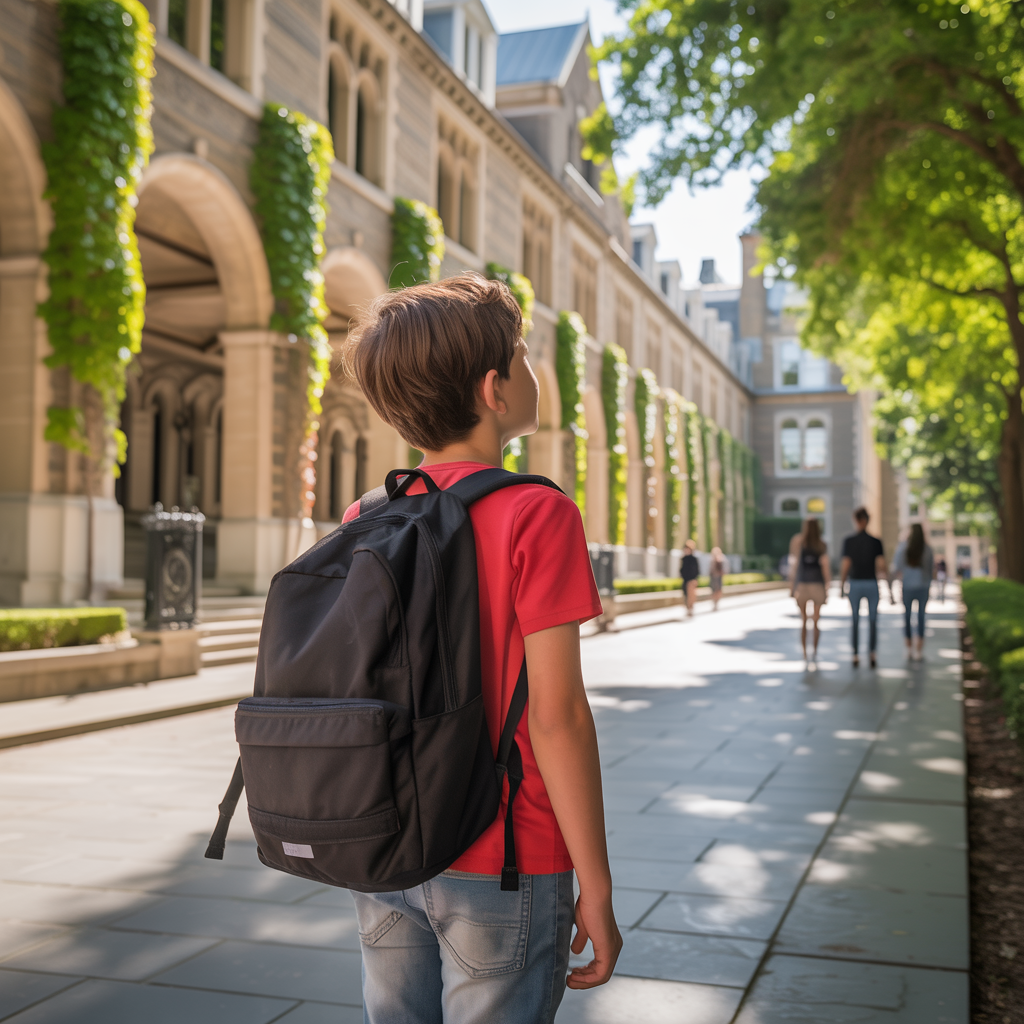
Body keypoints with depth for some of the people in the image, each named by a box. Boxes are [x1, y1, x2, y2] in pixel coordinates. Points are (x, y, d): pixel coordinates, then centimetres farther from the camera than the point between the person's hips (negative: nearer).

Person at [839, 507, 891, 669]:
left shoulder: (848, 541, -6)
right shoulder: (876, 542, -6)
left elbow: (845, 566, -6)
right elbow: (882, 567, -9)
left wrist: (841, 585, 7)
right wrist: (890, 590, -5)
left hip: (855, 584, 0)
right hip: (871, 584, 0)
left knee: (855, 621, 12)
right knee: (873, 621, 11)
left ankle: (856, 656, 9)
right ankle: (873, 654, -1)